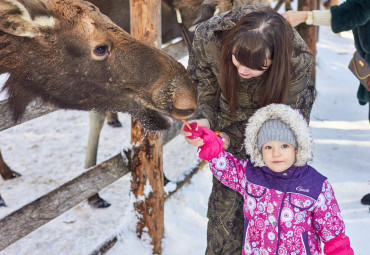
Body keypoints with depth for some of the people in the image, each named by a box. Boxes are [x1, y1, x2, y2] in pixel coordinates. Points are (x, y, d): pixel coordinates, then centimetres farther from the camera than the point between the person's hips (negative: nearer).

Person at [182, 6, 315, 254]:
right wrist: (203, 119, -31)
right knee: (225, 198, 3)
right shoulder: (209, 37, -33)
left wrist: (233, 138, -32)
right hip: (232, 119, 2)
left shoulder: (298, 62, -37)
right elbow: (202, 84, -12)